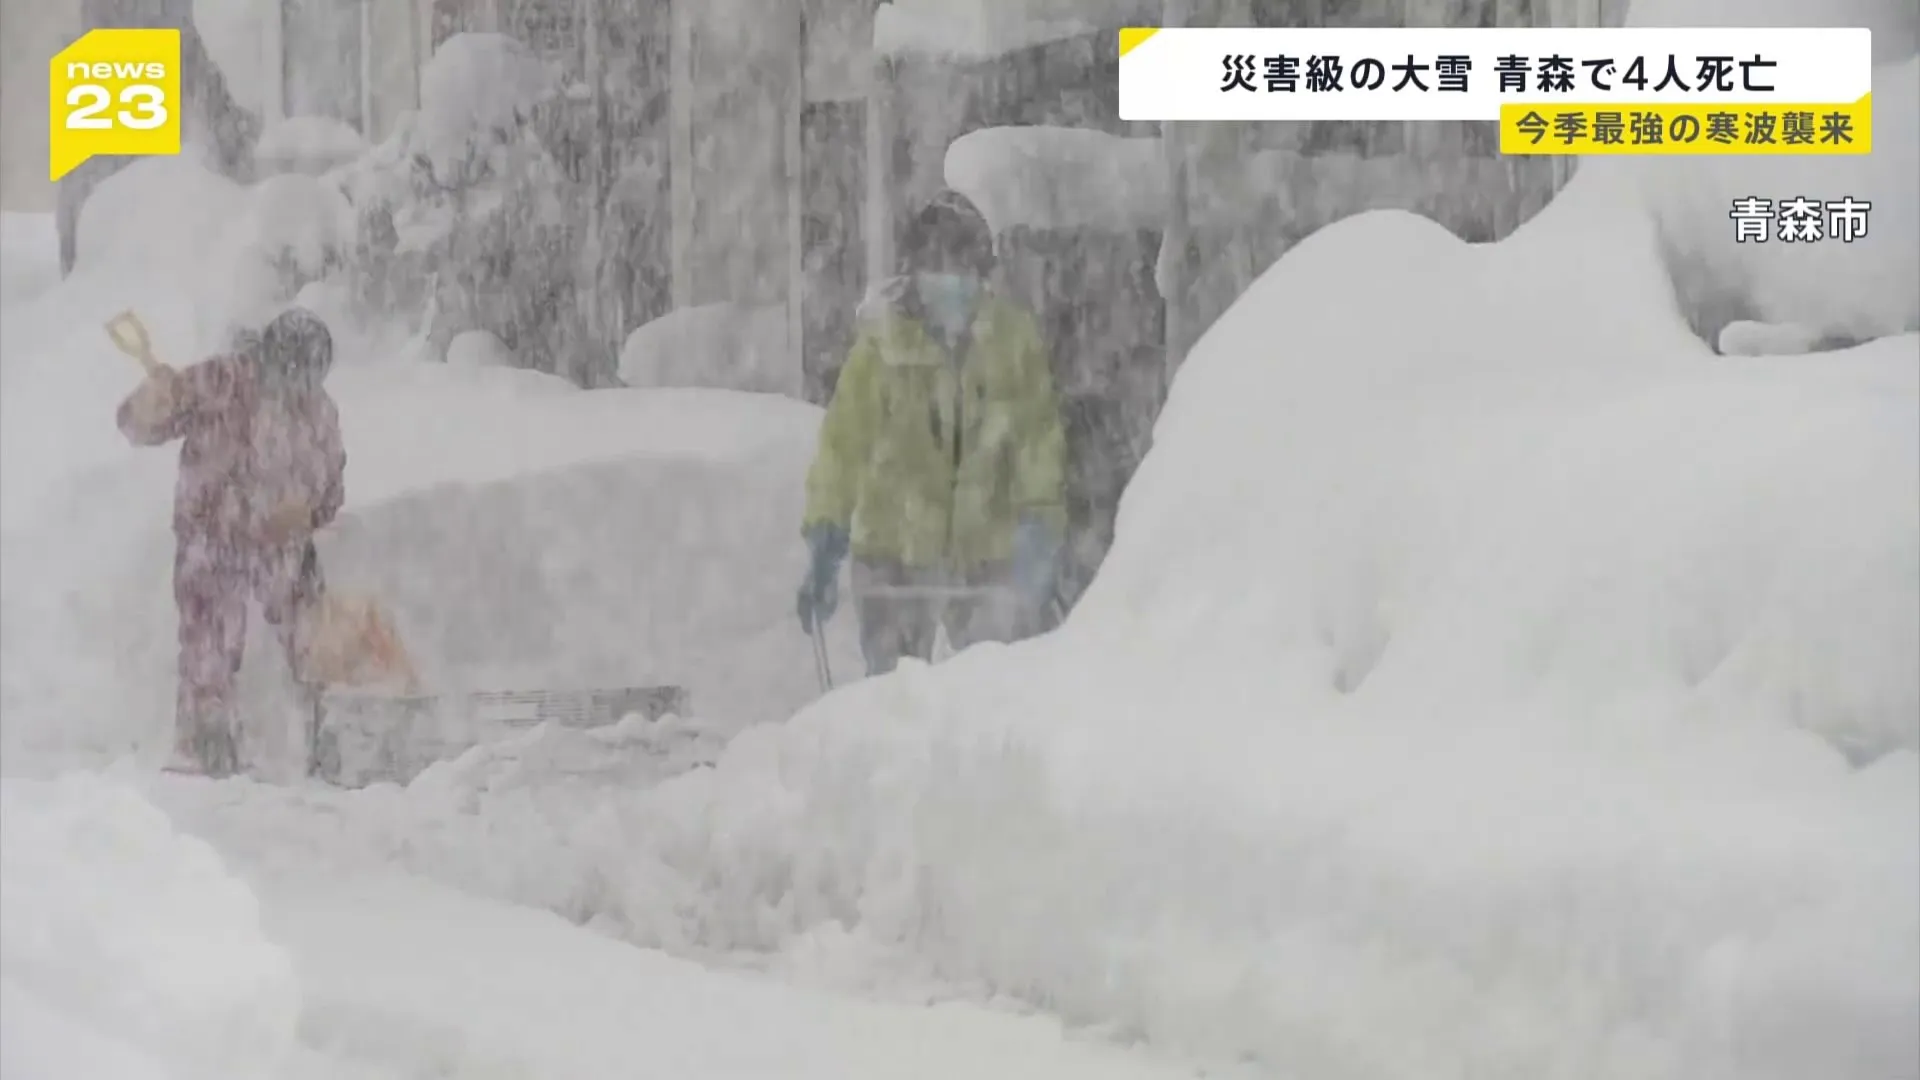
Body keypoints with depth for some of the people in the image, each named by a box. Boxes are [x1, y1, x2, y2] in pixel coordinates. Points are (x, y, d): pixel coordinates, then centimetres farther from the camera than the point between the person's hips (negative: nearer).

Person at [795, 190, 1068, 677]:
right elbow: (843, 442, -5)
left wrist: (1040, 536, -7)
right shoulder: (883, 341, -7)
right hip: (893, 552, -1)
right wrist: (824, 542, -7)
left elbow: (1040, 441, 0)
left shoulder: (1014, 339, -3)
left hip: (989, 555, 1)